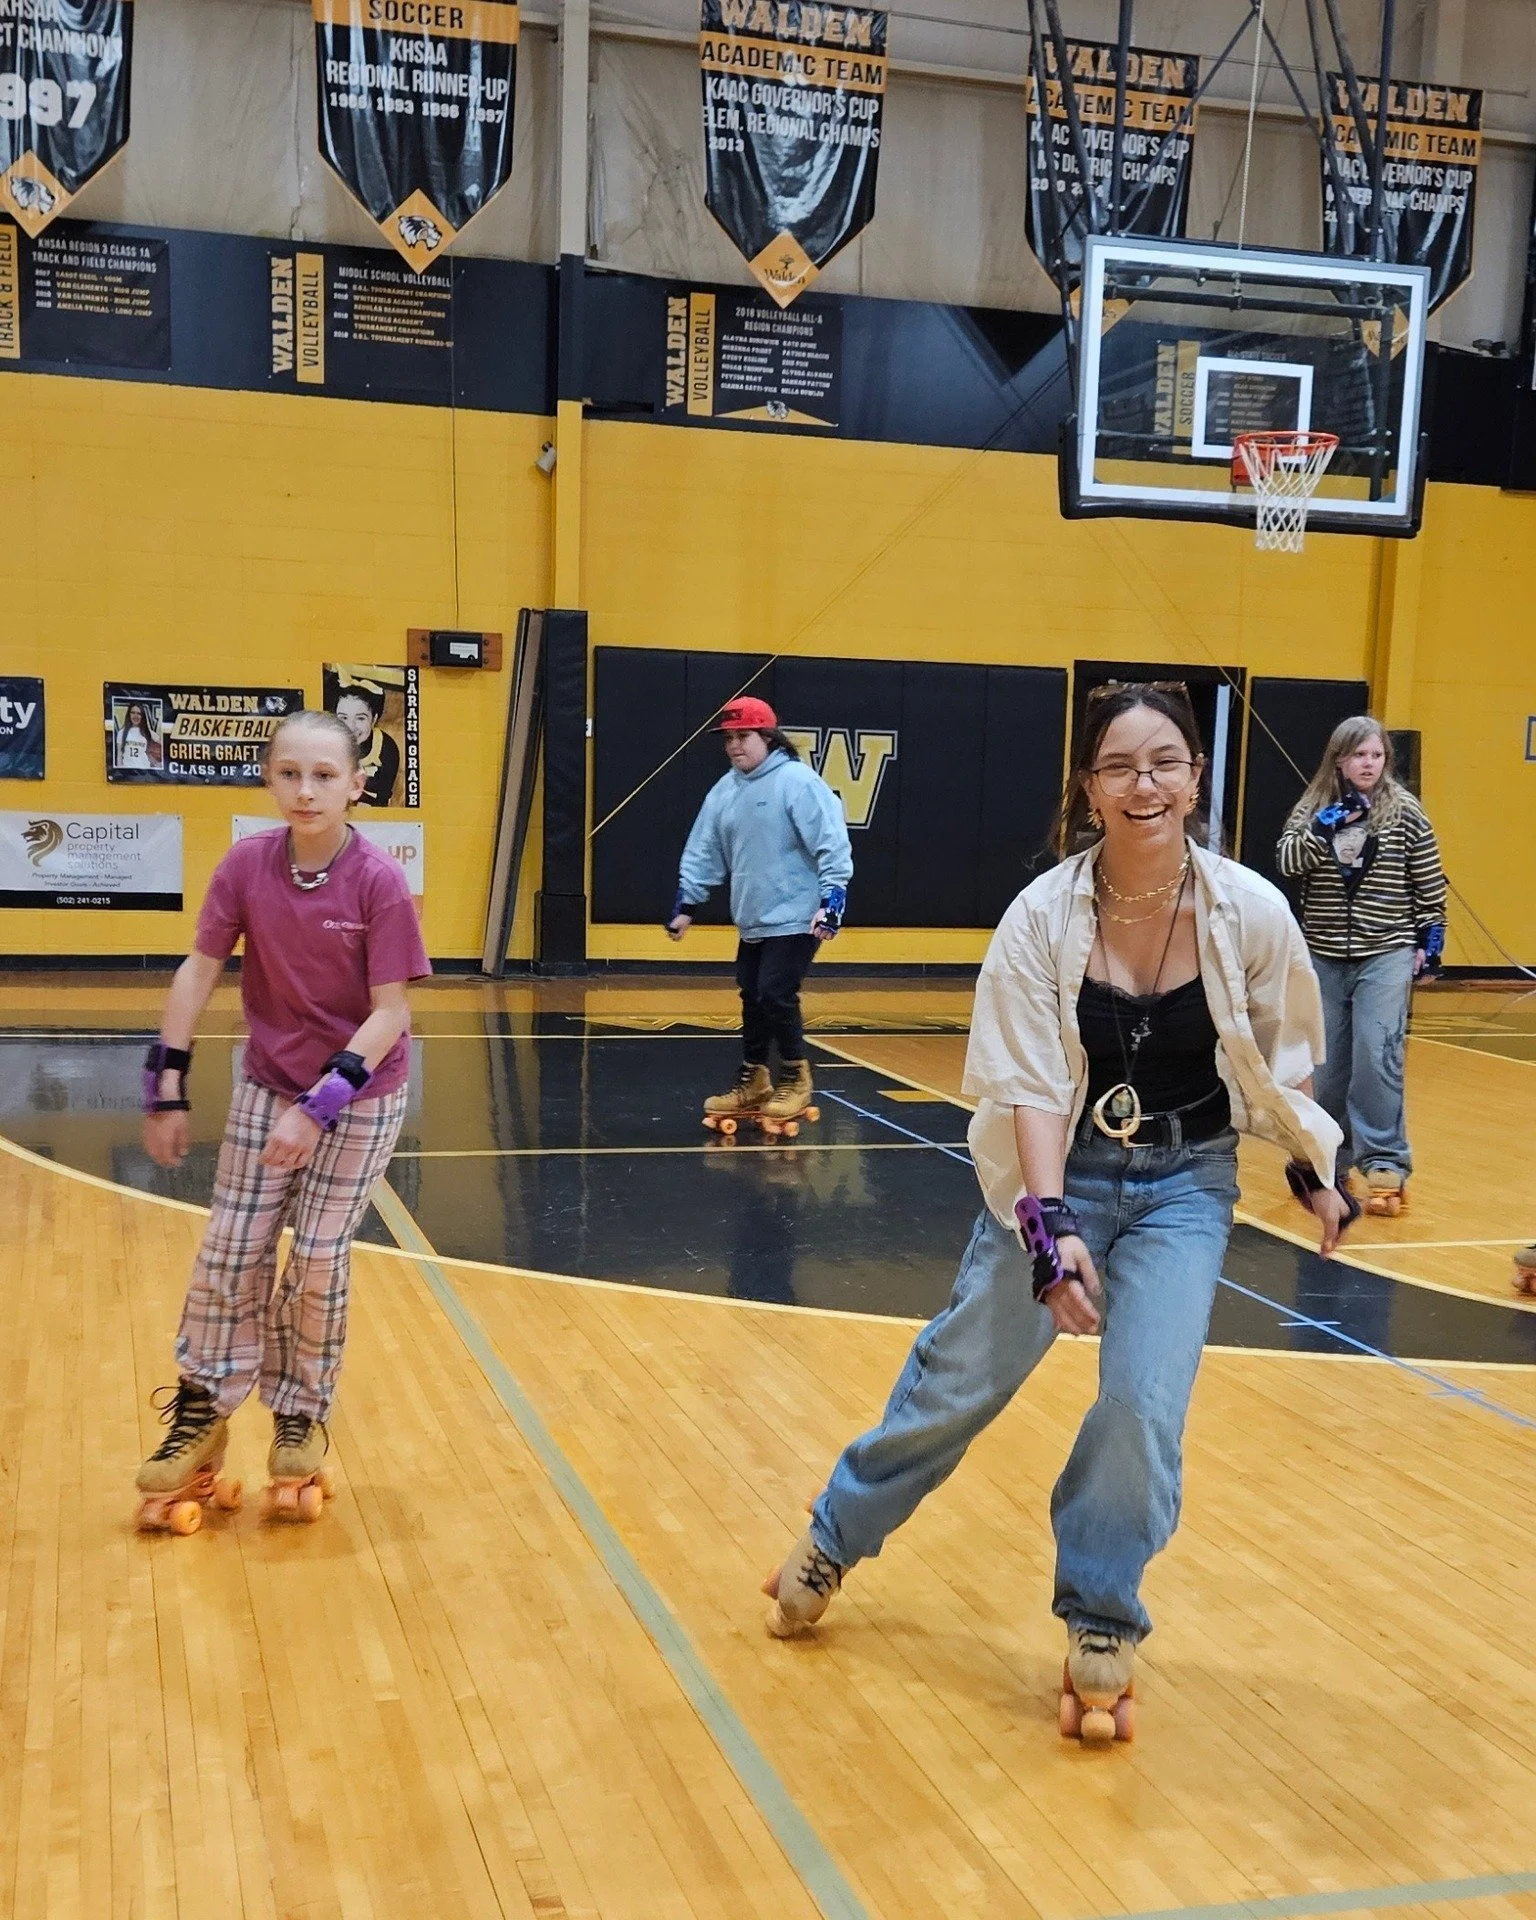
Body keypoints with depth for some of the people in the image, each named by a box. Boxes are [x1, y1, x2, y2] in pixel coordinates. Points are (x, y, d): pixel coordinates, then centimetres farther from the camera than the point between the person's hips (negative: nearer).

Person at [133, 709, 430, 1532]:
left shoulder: (379, 882, -20)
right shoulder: (245, 865, -11)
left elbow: (390, 1012, -19)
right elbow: (198, 971, -5)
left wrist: (322, 1105, -25)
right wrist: (166, 1086, -9)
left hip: (361, 1096, -3)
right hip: (266, 1086, 3)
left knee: (319, 1261, 2)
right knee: (229, 1251, 5)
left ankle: (302, 1418, 23)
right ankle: (201, 1412, 20)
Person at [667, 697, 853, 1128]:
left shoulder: (798, 781, -14)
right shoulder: (725, 790, 9)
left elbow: (832, 845, -17)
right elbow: (703, 852, 15)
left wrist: (830, 900, -21)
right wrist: (686, 904, 13)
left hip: (795, 919, -7)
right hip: (752, 921, 7)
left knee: (776, 995, -11)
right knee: (753, 998, 13)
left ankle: (795, 1079, 8)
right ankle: (753, 1080, 28)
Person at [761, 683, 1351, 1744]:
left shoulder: (1251, 912, -14)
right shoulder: (1042, 917, -18)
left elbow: (1282, 1062, 2)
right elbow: (1032, 1085, -18)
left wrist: (1314, 1172, 12)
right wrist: (1049, 1224, -28)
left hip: (1187, 1182, 1)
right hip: (1061, 1173, 0)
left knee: (1144, 1404, -12)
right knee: (961, 1379, 8)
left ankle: (1101, 1627, 14)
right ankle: (834, 1540, 34)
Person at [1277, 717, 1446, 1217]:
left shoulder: (1405, 812, -1)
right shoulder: (1312, 808, 4)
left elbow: (1429, 883, 4)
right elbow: (1287, 863, -8)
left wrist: (1430, 938, 3)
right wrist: (1323, 828, -20)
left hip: (1387, 954, -3)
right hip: (1325, 956, 3)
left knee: (1377, 1057, -12)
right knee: (1327, 1062, 8)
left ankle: (1384, 1161, -6)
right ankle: (1331, 1155, 23)